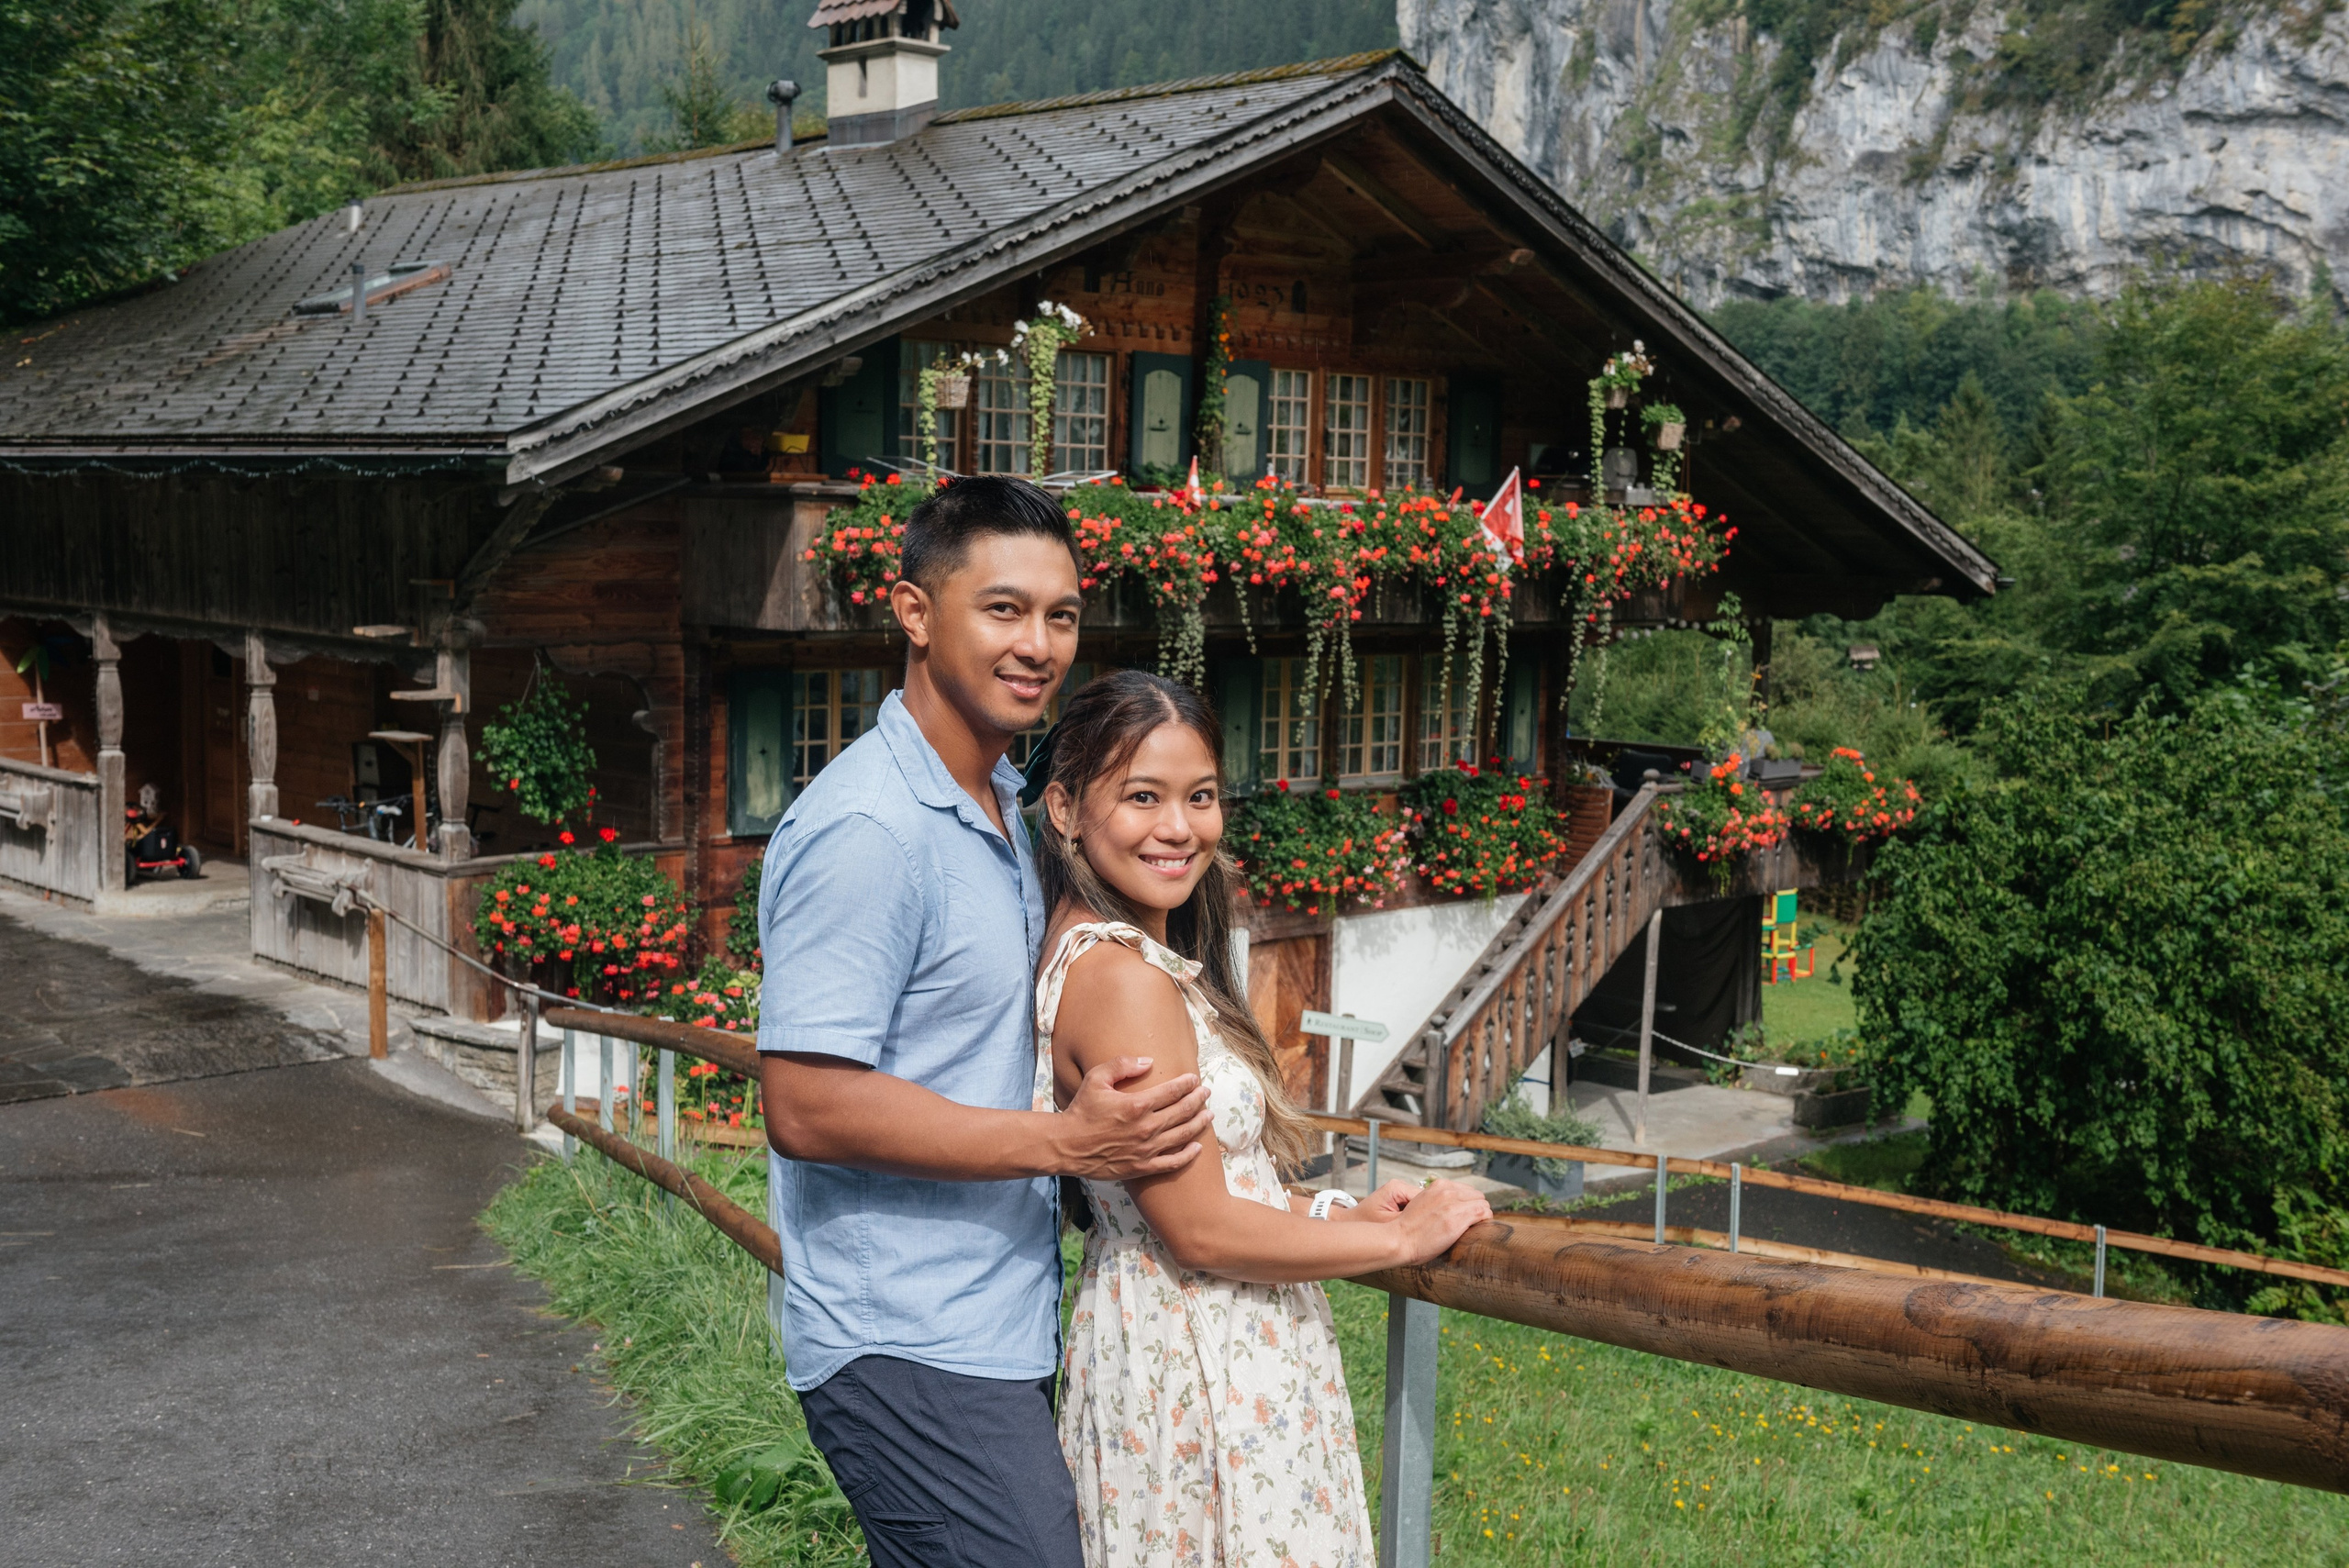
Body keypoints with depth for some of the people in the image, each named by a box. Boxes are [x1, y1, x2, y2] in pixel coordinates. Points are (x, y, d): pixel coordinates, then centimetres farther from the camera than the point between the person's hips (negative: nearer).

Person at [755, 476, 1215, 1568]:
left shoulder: (1003, 805, 14)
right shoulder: (867, 830, -18)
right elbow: (806, 1108, -22)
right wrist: (1065, 1142, -22)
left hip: (992, 1332, 9)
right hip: (909, 1352, -9)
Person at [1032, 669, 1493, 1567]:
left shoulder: (1122, 956, 8)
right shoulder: (1122, 978, -21)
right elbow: (1201, 1230, -21)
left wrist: (1342, 1211, 9)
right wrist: (1401, 1238, -10)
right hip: (1199, 1379, -9)